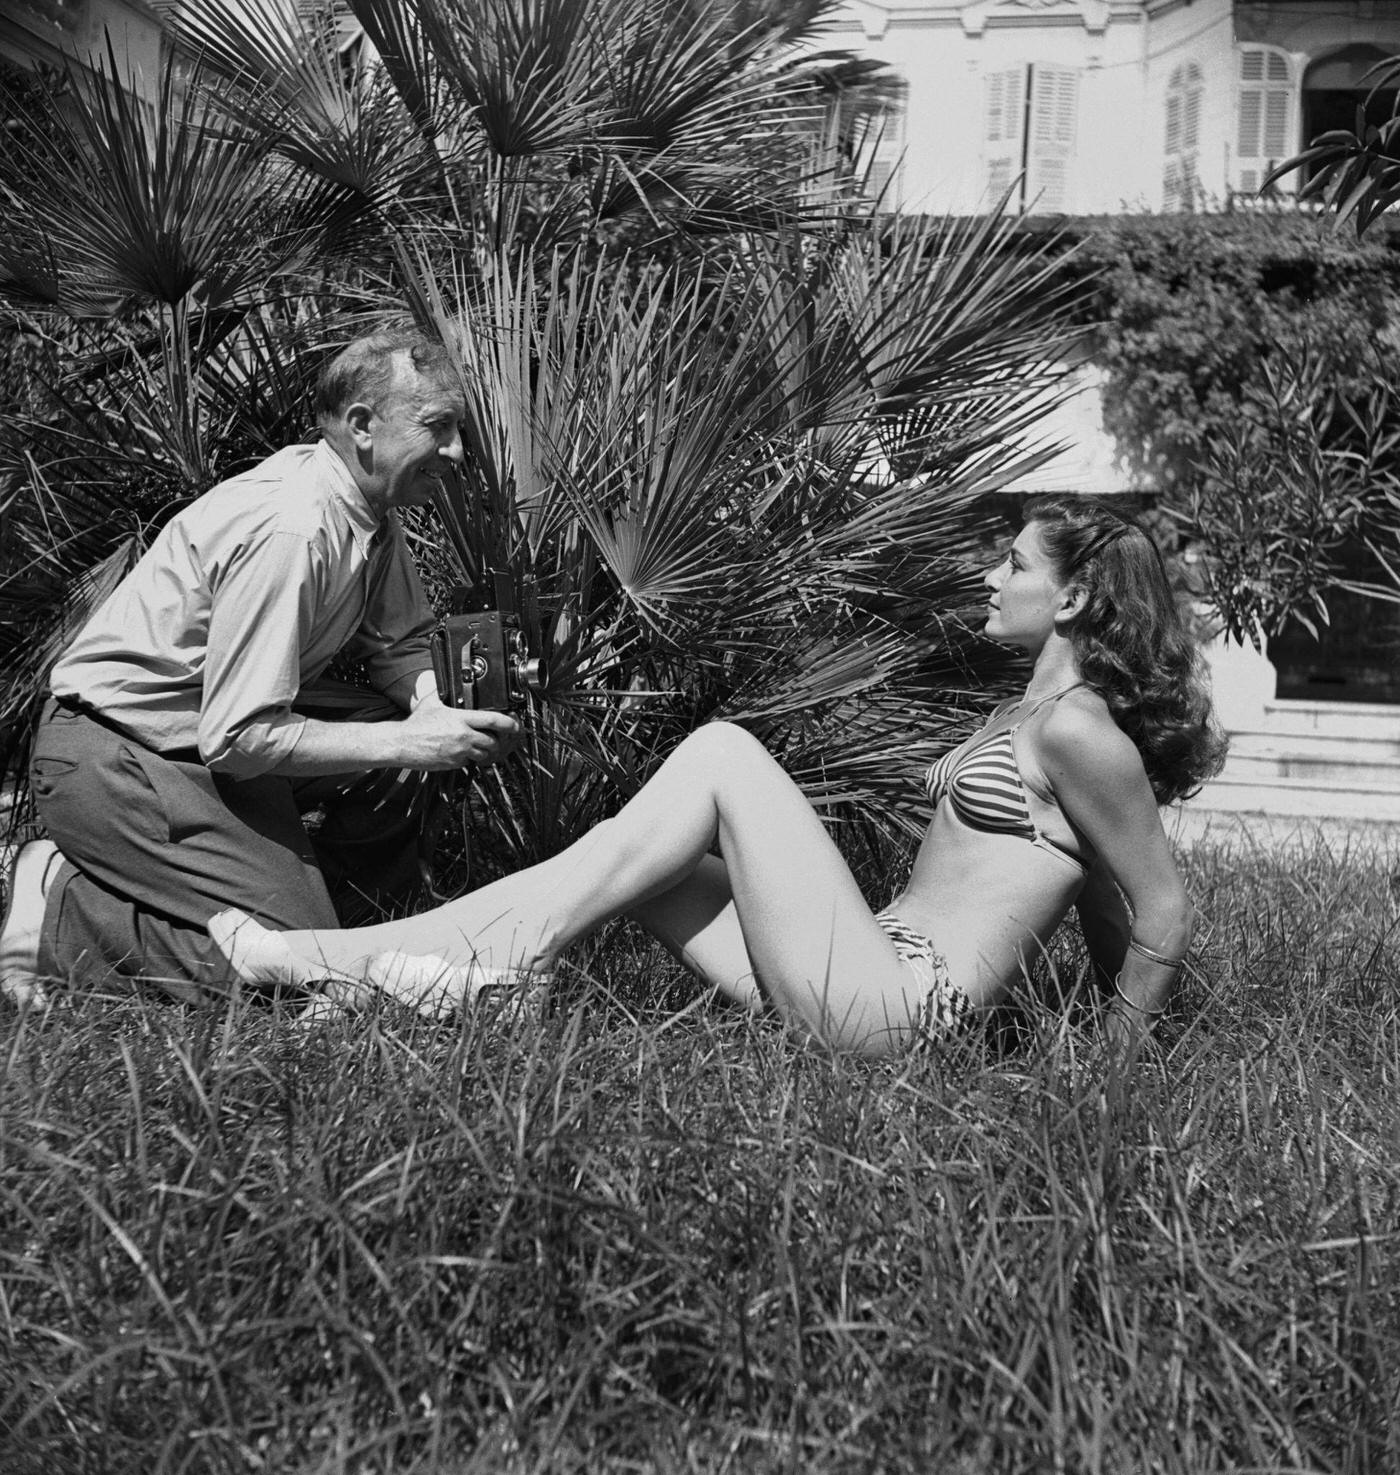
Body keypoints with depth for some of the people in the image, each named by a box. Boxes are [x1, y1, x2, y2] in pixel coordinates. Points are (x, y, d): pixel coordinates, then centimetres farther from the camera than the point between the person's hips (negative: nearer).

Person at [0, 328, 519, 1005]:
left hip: (221, 728, 9)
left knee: (410, 732, -5)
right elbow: (238, 739, -29)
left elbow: (398, 645, 13)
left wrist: (433, 709, -10)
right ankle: (59, 907, -2)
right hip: (111, 752, -9)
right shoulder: (289, 531, -28)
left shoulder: (372, 507, 0)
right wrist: (408, 742, -24)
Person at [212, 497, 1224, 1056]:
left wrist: (1124, 1055, -2)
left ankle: (493, 971, -9)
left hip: (897, 1003, -10)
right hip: (879, 977, 10)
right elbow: (1100, 890, 23)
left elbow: (1165, 912, -10)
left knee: (720, 754, -13)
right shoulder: (1029, 712, 19)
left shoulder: (1076, 729, -11)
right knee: (626, 858, 2)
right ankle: (331, 959, -2)